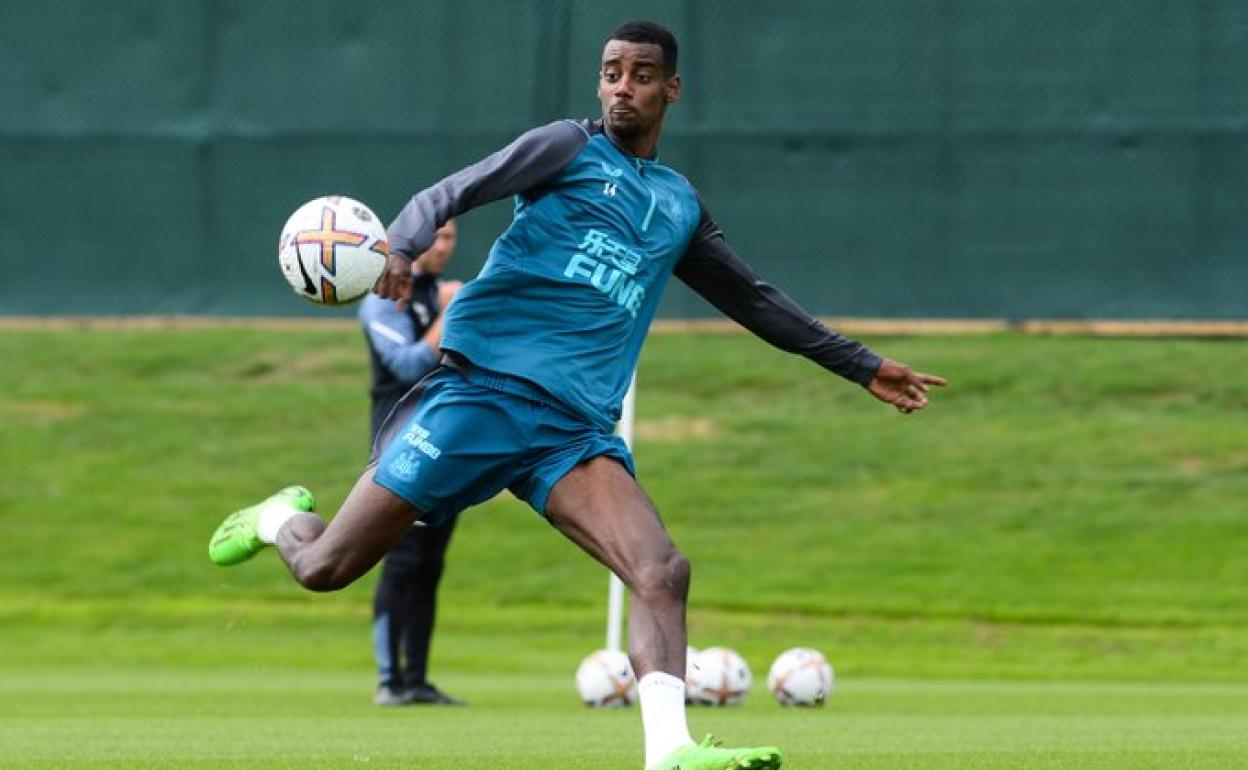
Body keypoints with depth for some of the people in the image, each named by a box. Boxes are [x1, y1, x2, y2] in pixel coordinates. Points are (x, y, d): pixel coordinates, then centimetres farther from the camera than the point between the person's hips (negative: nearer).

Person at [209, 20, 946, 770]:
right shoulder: (570, 148, 4)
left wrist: (863, 366, 35)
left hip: (574, 428, 4)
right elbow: (455, 191, -8)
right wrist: (399, 247, -30)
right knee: (324, 568, -2)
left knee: (662, 572, -22)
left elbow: (758, 301, 33)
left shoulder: (681, 207, 21)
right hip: (482, 392, -4)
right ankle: (282, 517, 32)